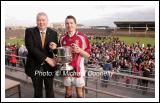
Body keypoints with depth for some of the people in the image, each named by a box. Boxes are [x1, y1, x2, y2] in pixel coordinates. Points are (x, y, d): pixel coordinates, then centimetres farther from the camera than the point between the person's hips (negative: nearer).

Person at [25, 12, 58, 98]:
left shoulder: (53, 33, 0)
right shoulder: (29, 31, -5)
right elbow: (30, 47, -17)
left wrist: (55, 48, -23)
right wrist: (46, 58, -22)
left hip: (49, 66, 1)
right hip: (35, 66, 0)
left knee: (50, 91, 13)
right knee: (37, 91, 17)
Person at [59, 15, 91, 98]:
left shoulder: (82, 37, -10)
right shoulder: (62, 38, 3)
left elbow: (88, 55, -6)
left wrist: (80, 50, -24)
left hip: (78, 69, -3)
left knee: (79, 92, 12)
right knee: (68, 91, 17)